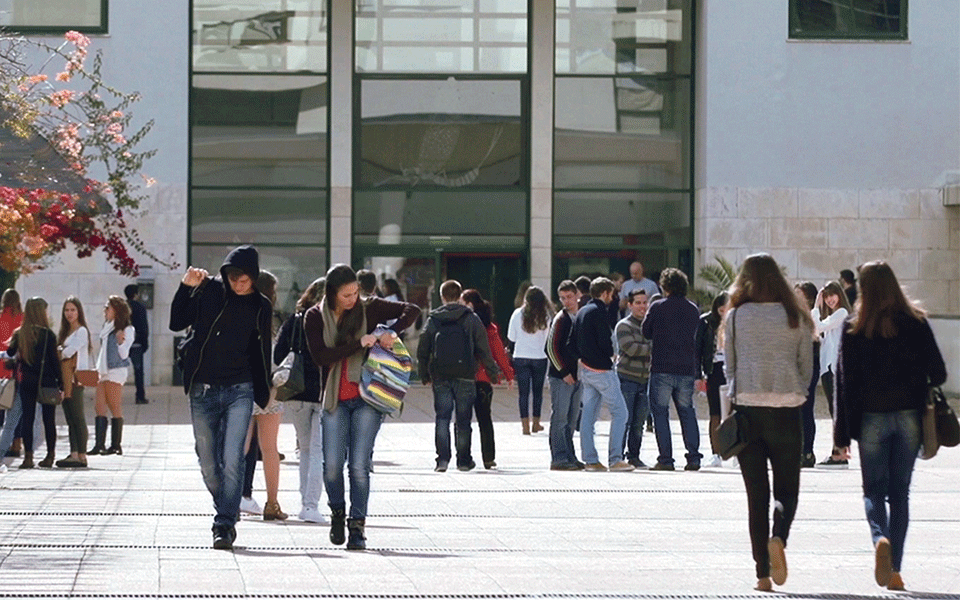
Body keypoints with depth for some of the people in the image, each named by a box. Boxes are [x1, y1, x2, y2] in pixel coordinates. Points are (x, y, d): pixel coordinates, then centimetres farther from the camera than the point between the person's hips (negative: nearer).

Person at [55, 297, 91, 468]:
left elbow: (71, 351, -16)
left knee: (77, 418, -9)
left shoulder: (81, 331, -6)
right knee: (70, 419, 7)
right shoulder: (65, 332, 20)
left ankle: (81, 456, -10)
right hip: (65, 379, 8)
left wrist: (58, 355, 0)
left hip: (76, 378, -8)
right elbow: (61, 351, 15)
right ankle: (74, 454, 8)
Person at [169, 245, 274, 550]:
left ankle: (225, 525, -11)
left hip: (239, 391, -1)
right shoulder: (209, 290, 1)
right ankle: (227, 513, 27)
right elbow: (176, 323, -1)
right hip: (202, 391, 1)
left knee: (232, 461, -14)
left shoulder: (260, 307, 6)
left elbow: (260, 353, 13)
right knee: (209, 465, 6)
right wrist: (186, 288, -10)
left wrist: (263, 393, 12)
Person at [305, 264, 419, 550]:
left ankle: (357, 525, 3)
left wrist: (392, 332, -8)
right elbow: (320, 356, -11)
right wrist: (359, 344, -15)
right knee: (332, 464, -7)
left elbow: (411, 310, 8)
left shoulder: (368, 309, 2)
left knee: (359, 465, -7)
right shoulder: (315, 317, 2)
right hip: (334, 399, 1)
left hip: (366, 397, -1)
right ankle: (337, 513, 20)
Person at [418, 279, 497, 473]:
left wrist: (424, 375, 15)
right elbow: (483, 349, 0)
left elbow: (422, 351, 6)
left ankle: (442, 458, -8)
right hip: (465, 376, -1)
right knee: (463, 419, 7)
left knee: (442, 417, 3)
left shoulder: (433, 320, 3)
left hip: (440, 377, 1)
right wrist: (493, 372, 9)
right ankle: (464, 460, 11)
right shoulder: (471, 319, -1)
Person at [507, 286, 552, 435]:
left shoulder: (518, 314, -5)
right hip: (540, 357, 0)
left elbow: (511, 337, 2)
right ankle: (536, 424, 21)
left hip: (521, 358, 0)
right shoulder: (546, 315, -8)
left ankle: (525, 425, -3)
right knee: (538, 391, 13)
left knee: (523, 392, 2)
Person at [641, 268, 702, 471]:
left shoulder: (657, 307, -5)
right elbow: (695, 336, 14)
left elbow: (646, 332, 5)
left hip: (662, 368, -4)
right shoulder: (693, 310, 5)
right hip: (687, 369, 4)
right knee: (687, 412, 11)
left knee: (660, 412, 1)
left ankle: (665, 459, -5)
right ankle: (693, 457, 5)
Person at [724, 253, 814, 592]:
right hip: (786, 409, 0)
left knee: (756, 493, 6)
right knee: (786, 487, 9)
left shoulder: (736, 317, 0)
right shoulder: (795, 318, 2)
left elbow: (729, 367, 4)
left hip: (747, 409, 0)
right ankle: (779, 537, -22)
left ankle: (763, 574, 3)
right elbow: (806, 367, 6)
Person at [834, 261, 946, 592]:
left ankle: (881, 540, -22)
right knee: (900, 492, 9)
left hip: (872, 418, -2)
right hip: (909, 416, 2)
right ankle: (894, 569, 6)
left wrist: (843, 433, 1)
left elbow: (846, 382, -3)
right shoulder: (916, 322, 0)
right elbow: (937, 371, 0)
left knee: (874, 490, 8)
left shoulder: (854, 328, -4)